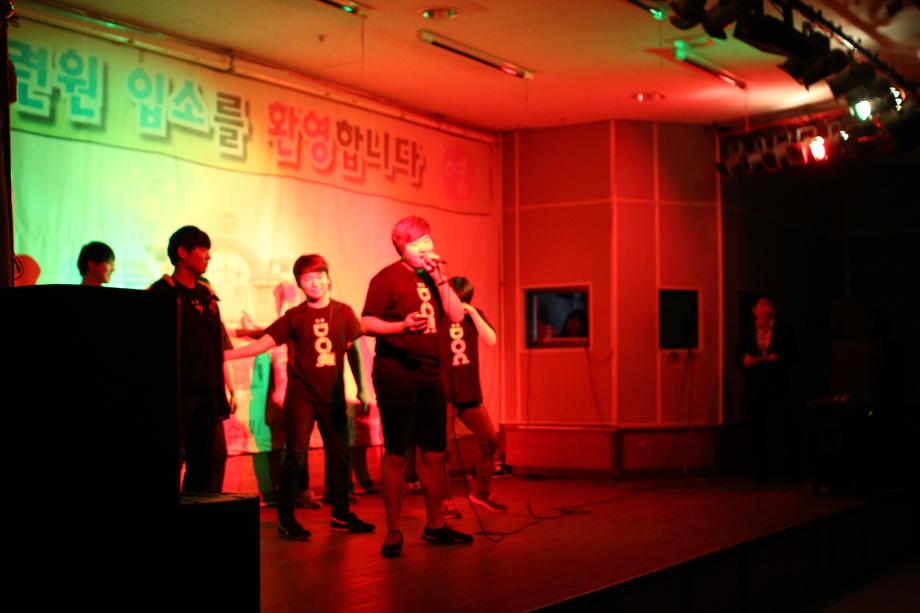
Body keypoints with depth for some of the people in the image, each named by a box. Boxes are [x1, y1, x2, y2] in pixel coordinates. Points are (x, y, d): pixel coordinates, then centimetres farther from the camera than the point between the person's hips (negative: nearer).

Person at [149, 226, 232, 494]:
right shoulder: (162, 292, -4)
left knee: (213, 457, 6)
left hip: (207, 392, 7)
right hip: (178, 392, -7)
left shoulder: (206, 295, 16)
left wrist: (226, 388, 14)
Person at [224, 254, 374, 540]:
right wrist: (226, 354, -19)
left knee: (339, 454, 9)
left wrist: (361, 388, 10)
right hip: (301, 396, -2)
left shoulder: (343, 312, 2)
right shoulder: (295, 316, -2)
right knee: (296, 455, -7)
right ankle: (286, 518, 0)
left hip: (333, 396, 3)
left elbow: (352, 350, 9)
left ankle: (341, 514, 22)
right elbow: (264, 343, -8)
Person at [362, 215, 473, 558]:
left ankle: (435, 526, 22)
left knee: (434, 454, 10)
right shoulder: (387, 278, -4)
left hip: (429, 375, 6)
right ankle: (393, 533, 3)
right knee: (396, 455, -4)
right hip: (396, 377, -6)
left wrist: (439, 278, -4)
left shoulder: (430, 277, 15)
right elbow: (367, 323, -10)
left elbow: (456, 315, 7)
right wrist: (403, 325, -25)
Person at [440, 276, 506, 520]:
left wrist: (473, 313, -13)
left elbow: (491, 340, -7)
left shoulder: (474, 315, 8)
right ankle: (446, 501, 6)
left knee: (490, 441, 6)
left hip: (469, 392, 4)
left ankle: (482, 493, 22)